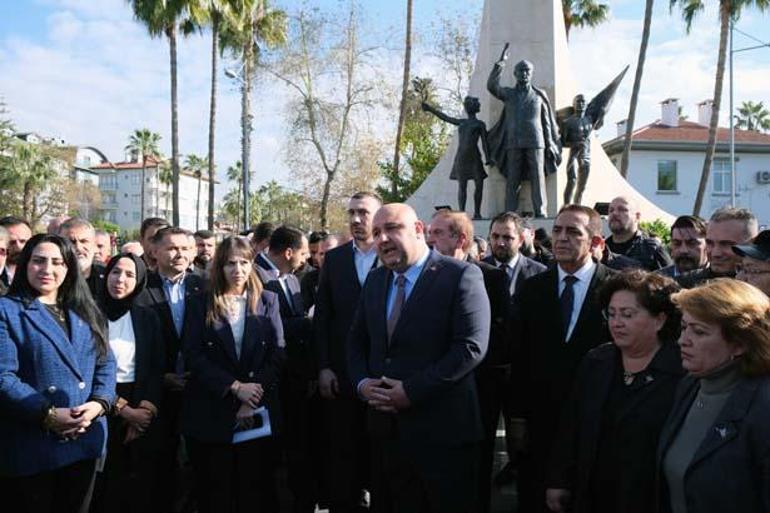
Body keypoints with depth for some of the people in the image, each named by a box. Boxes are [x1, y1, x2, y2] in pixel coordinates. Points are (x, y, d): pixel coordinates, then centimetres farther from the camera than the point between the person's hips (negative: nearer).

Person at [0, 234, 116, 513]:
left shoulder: (84, 311, 12)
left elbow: (106, 362, 8)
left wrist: (99, 403, -11)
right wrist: (48, 414, -22)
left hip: (84, 441, 5)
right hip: (30, 446, -5)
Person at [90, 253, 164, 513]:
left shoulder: (148, 318, 7)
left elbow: (157, 369, 5)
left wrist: (145, 409, -9)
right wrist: (123, 409, -10)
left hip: (143, 412, 2)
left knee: (141, 486, 6)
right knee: (103, 486, 1)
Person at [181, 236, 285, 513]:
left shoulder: (267, 301, 7)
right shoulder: (201, 304, 5)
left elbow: (278, 353, 0)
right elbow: (193, 355, -5)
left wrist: (252, 401, -10)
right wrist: (234, 387, -15)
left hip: (258, 413, 1)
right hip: (211, 414, 0)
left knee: (256, 490, 6)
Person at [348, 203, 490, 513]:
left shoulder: (460, 276, -10)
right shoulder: (375, 280, 12)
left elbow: (471, 347, -18)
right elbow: (356, 341, 17)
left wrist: (412, 390, -19)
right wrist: (361, 382, -3)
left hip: (441, 429, -6)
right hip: (385, 427, 6)